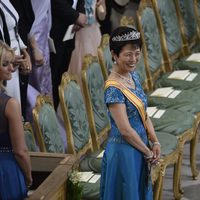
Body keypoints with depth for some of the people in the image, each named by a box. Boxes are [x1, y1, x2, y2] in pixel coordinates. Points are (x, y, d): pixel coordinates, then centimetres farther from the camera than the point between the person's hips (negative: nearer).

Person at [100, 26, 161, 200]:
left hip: (138, 148, 8)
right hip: (124, 151, -8)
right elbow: (125, 130, -22)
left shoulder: (134, 76, 3)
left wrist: (155, 142, -2)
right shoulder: (114, 88, -22)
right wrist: (148, 152, -12)